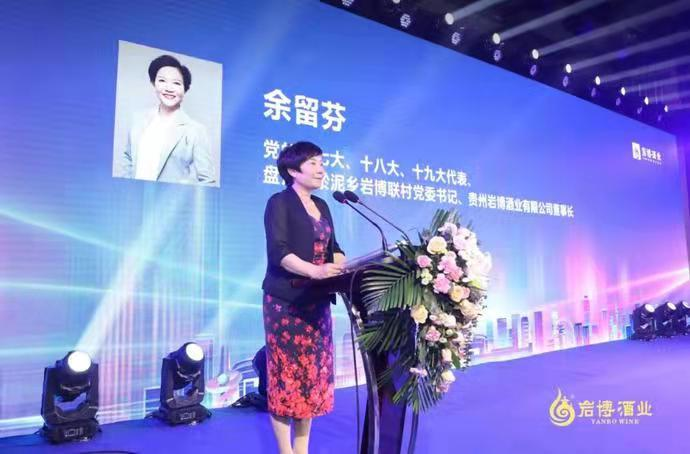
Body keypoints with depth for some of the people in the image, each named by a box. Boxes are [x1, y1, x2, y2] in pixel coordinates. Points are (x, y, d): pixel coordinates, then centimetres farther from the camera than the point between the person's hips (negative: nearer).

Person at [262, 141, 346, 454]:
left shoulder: (321, 206, 17)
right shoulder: (279, 202, -5)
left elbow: (333, 249, 14)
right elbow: (278, 252, -16)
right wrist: (314, 271, -30)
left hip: (317, 303, 7)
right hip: (286, 302, -7)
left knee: (314, 374, 8)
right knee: (287, 374, -3)